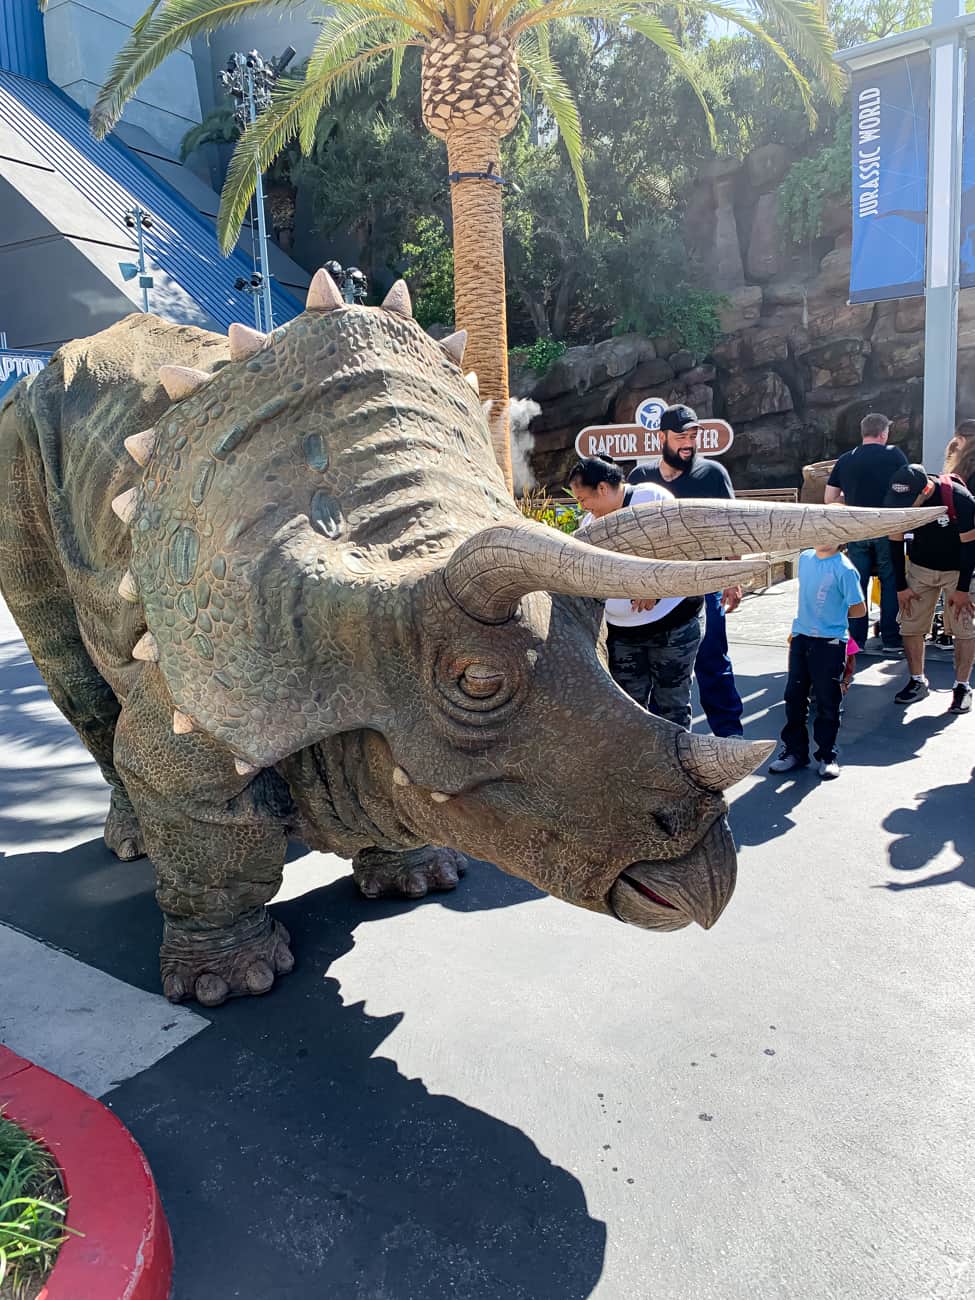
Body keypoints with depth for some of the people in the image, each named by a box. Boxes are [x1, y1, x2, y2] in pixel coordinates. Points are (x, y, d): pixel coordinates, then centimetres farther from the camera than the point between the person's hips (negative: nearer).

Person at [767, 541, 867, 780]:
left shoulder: (844, 569, -15)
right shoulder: (805, 558, 4)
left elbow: (859, 609, -11)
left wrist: (834, 615, 1)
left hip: (830, 642, -6)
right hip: (801, 637, 6)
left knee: (827, 702, 5)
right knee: (794, 697, 12)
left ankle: (827, 755, 20)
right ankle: (794, 750, 26)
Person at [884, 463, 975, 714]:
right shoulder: (898, 500, -17)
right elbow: (896, 543, -5)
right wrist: (901, 586, -4)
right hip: (920, 567, 4)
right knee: (911, 625, 1)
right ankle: (917, 682, 15)